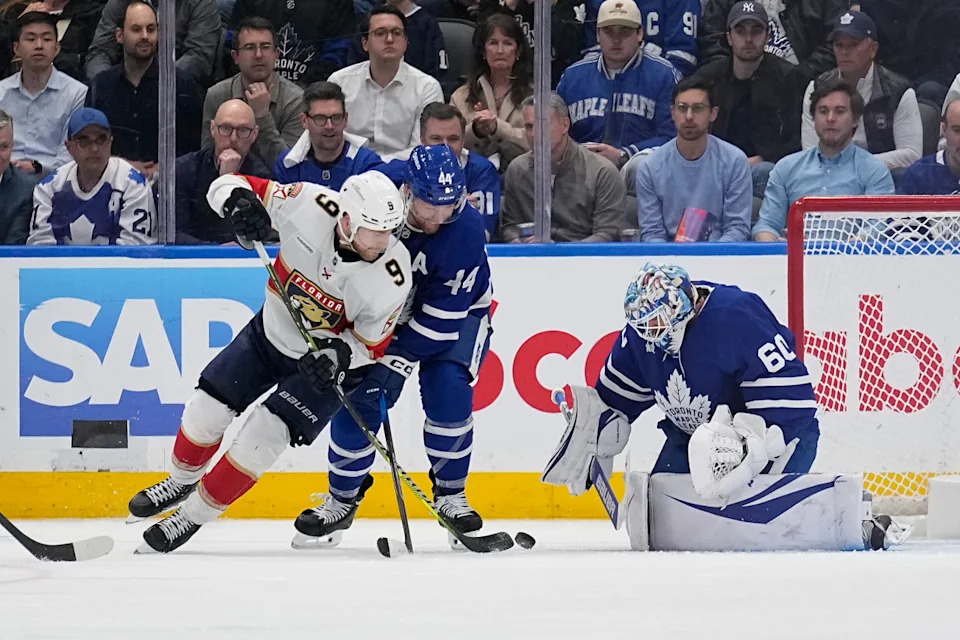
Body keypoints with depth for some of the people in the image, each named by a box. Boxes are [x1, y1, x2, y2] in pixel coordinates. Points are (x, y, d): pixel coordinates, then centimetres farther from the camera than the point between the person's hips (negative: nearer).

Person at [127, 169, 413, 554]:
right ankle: (181, 482, 37)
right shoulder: (311, 205, -29)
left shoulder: (392, 275, -30)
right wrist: (239, 201, -41)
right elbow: (227, 185, -19)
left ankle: (195, 515, 6)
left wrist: (337, 354, -35)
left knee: (265, 435, -14)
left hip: (329, 363, -3)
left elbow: (370, 344, -15)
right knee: (209, 407, 6)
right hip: (273, 331, 3)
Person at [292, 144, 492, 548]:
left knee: (447, 390, -24)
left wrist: (397, 361, -31)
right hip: (387, 307, 3)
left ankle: (450, 494, -4)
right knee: (358, 396, -8)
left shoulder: (466, 229, -32)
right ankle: (343, 497, 10)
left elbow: (442, 316, -29)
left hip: (456, 315, -3)